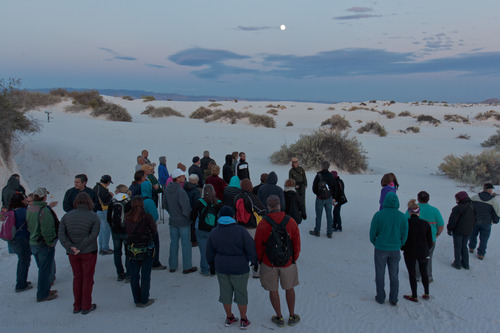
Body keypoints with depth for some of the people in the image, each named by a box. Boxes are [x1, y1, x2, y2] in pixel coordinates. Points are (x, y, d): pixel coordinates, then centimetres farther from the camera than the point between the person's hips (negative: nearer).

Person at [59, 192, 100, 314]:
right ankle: (86, 307, 16)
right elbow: (93, 235, -19)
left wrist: (70, 247, -11)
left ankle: (77, 306, 23)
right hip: (88, 253, -3)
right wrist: (81, 248, -16)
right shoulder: (94, 217, -8)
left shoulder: (66, 216, 3)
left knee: (77, 278, 16)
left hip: (72, 254, 4)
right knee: (88, 278, 8)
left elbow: (61, 235, -6)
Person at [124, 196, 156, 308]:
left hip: (131, 250, 3)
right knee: (145, 275, 9)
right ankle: (144, 300, 16)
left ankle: (137, 300, 22)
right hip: (146, 250, -3)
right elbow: (155, 231, -5)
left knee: (134, 275, 14)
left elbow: (127, 231, 3)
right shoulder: (147, 217, -17)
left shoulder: (127, 218, -8)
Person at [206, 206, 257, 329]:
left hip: (221, 267, 3)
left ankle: (229, 318, 28)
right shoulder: (240, 230, -15)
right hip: (239, 268, -3)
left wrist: (212, 266, 21)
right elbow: (250, 248, -12)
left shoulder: (214, 233, -2)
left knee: (225, 291, 15)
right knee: (241, 293, 9)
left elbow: (210, 252, 7)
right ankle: (243, 320, 19)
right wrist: (254, 261, 3)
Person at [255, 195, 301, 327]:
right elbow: (297, 244, -2)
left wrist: (260, 260, 10)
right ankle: (292, 317, 30)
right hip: (288, 262, 2)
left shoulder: (262, 224, -16)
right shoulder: (291, 222, -11)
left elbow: (258, 246, -8)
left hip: (269, 263, -2)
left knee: (273, 290, 14)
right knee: (289, 288, 19)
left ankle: (279, 317, 26)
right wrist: (294, 259, 13)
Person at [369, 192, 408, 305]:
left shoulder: (378, 215, -15)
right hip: (395, 250, 2)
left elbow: (372, 233, -8)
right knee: (394, 276, 16)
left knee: (380, 275, 13)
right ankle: (394, 299, 24)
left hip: (380, 249, -2)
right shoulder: (402, 217, -8)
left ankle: (380, 298, 23)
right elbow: (404, 235, 0)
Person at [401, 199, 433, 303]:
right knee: (424, 272, 20)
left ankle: (414, 296, 16)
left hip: (410, 253, -2)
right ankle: (426, 294, 29)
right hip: (423, 253, 3)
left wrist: (403, 249, 9)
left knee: (412, 274, 8)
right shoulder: (425, 224, -6)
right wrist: (426, 249, 16)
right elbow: (430, 241, 0)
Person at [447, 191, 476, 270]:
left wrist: (449, 229, -5)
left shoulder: (458, 208, -22)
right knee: (464, 246, 19)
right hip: (468, 231, 7)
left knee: (457, 247, 7)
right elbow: (474, 220, 13)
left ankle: (457, 264, 15)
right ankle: (466, 264, 25)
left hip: (458, 231, -7)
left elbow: (452, 221, -19)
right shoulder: (472, 207, 3)